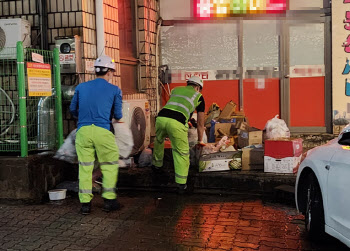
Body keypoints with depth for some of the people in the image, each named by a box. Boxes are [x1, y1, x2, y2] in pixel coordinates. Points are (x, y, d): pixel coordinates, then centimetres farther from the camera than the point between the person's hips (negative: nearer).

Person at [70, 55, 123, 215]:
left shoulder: (81, 87, 12)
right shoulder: (114, 90, 5)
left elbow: (73, 109, 19)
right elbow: (118, 115, 6)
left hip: (83, 131, 3)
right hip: (103, 131, -2)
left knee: (85, 167, 9)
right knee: (109, 165, 12)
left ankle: (85, 203, 12)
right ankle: (109, 200, 14)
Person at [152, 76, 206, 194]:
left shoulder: (176, 89, 32)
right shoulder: (198, 97, 23)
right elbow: (200, 124, 28)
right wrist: (200, 141, 43)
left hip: (161, 118, 4)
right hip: (177, 123, -4)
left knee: (159, 142, 32)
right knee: (182, 153, 10)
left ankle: (157, 165, 50)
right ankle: (181, 185, 11)